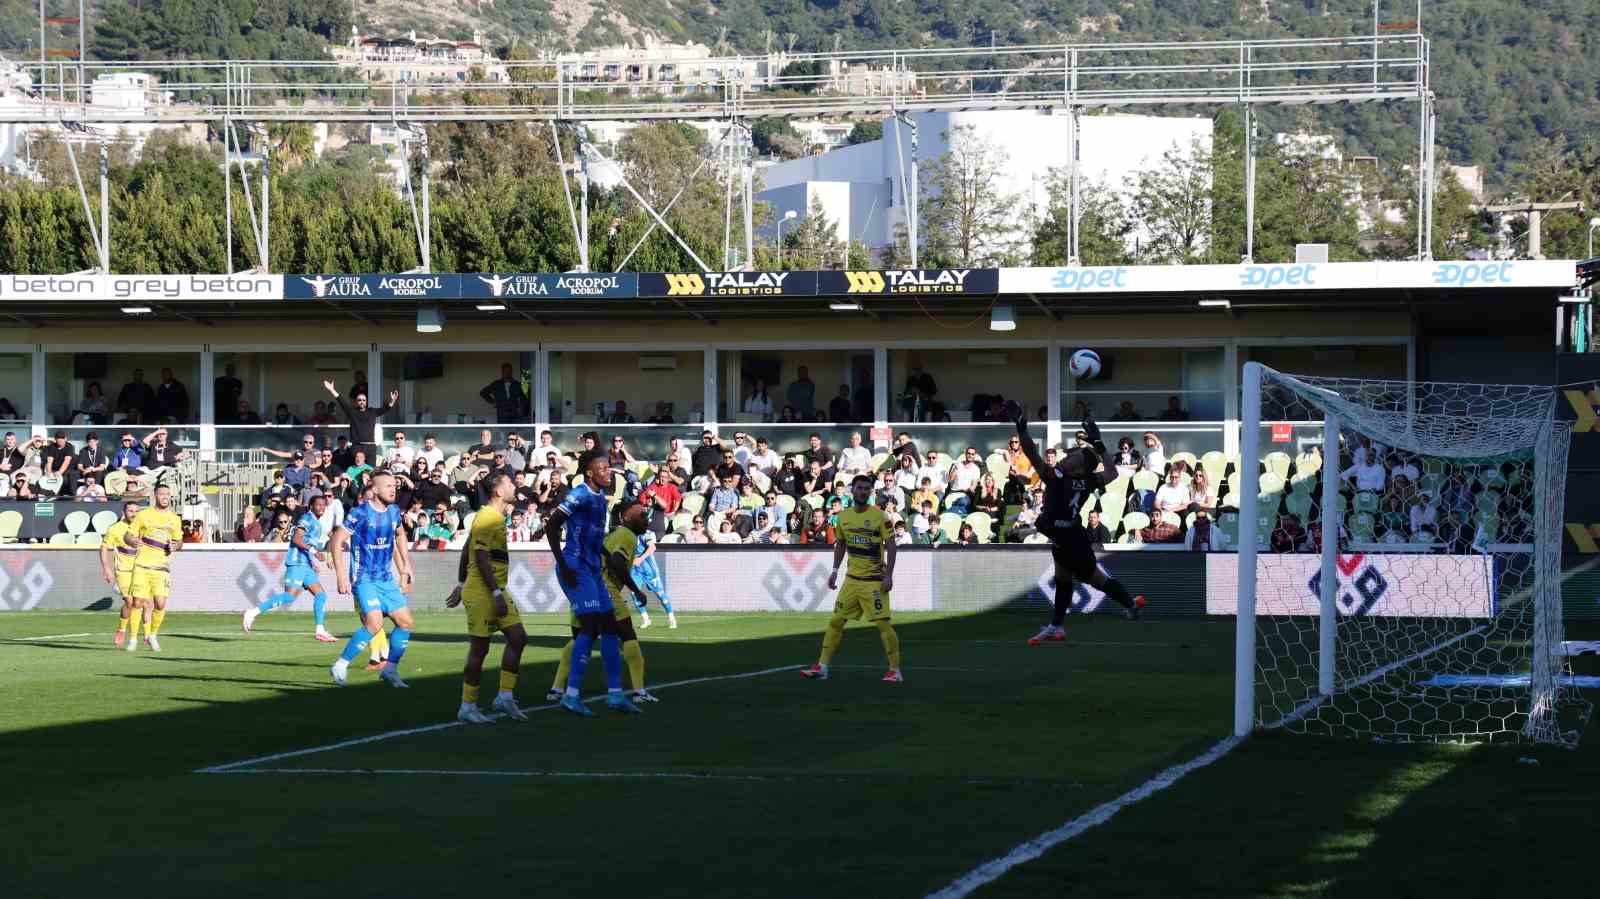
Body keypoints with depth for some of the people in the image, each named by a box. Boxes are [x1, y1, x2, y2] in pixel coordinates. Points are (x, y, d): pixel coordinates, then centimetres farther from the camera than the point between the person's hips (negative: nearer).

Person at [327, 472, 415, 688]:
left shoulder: (394, 511, 6)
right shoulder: (360, 513, -13)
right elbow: (336, 543, -12)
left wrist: (405, 571, 25)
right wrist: (341, 577, -18)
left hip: (387, 579, 7)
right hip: (364, 579, -7)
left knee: (405, 622, 1)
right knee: (374, 623, -22)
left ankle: (390, 669, 14)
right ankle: (340, 666, -11)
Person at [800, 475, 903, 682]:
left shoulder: (879, 516, -9)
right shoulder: (843, 517, 7)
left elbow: (890, 546, -8)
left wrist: (889, 575, -15)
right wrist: (835, 570, 12)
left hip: (874, 580, -5)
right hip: (852, 579, 5)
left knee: (883, 624, -8)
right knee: (835, 621, 5)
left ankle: (895, 671, 0)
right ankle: (822, 667, 10)